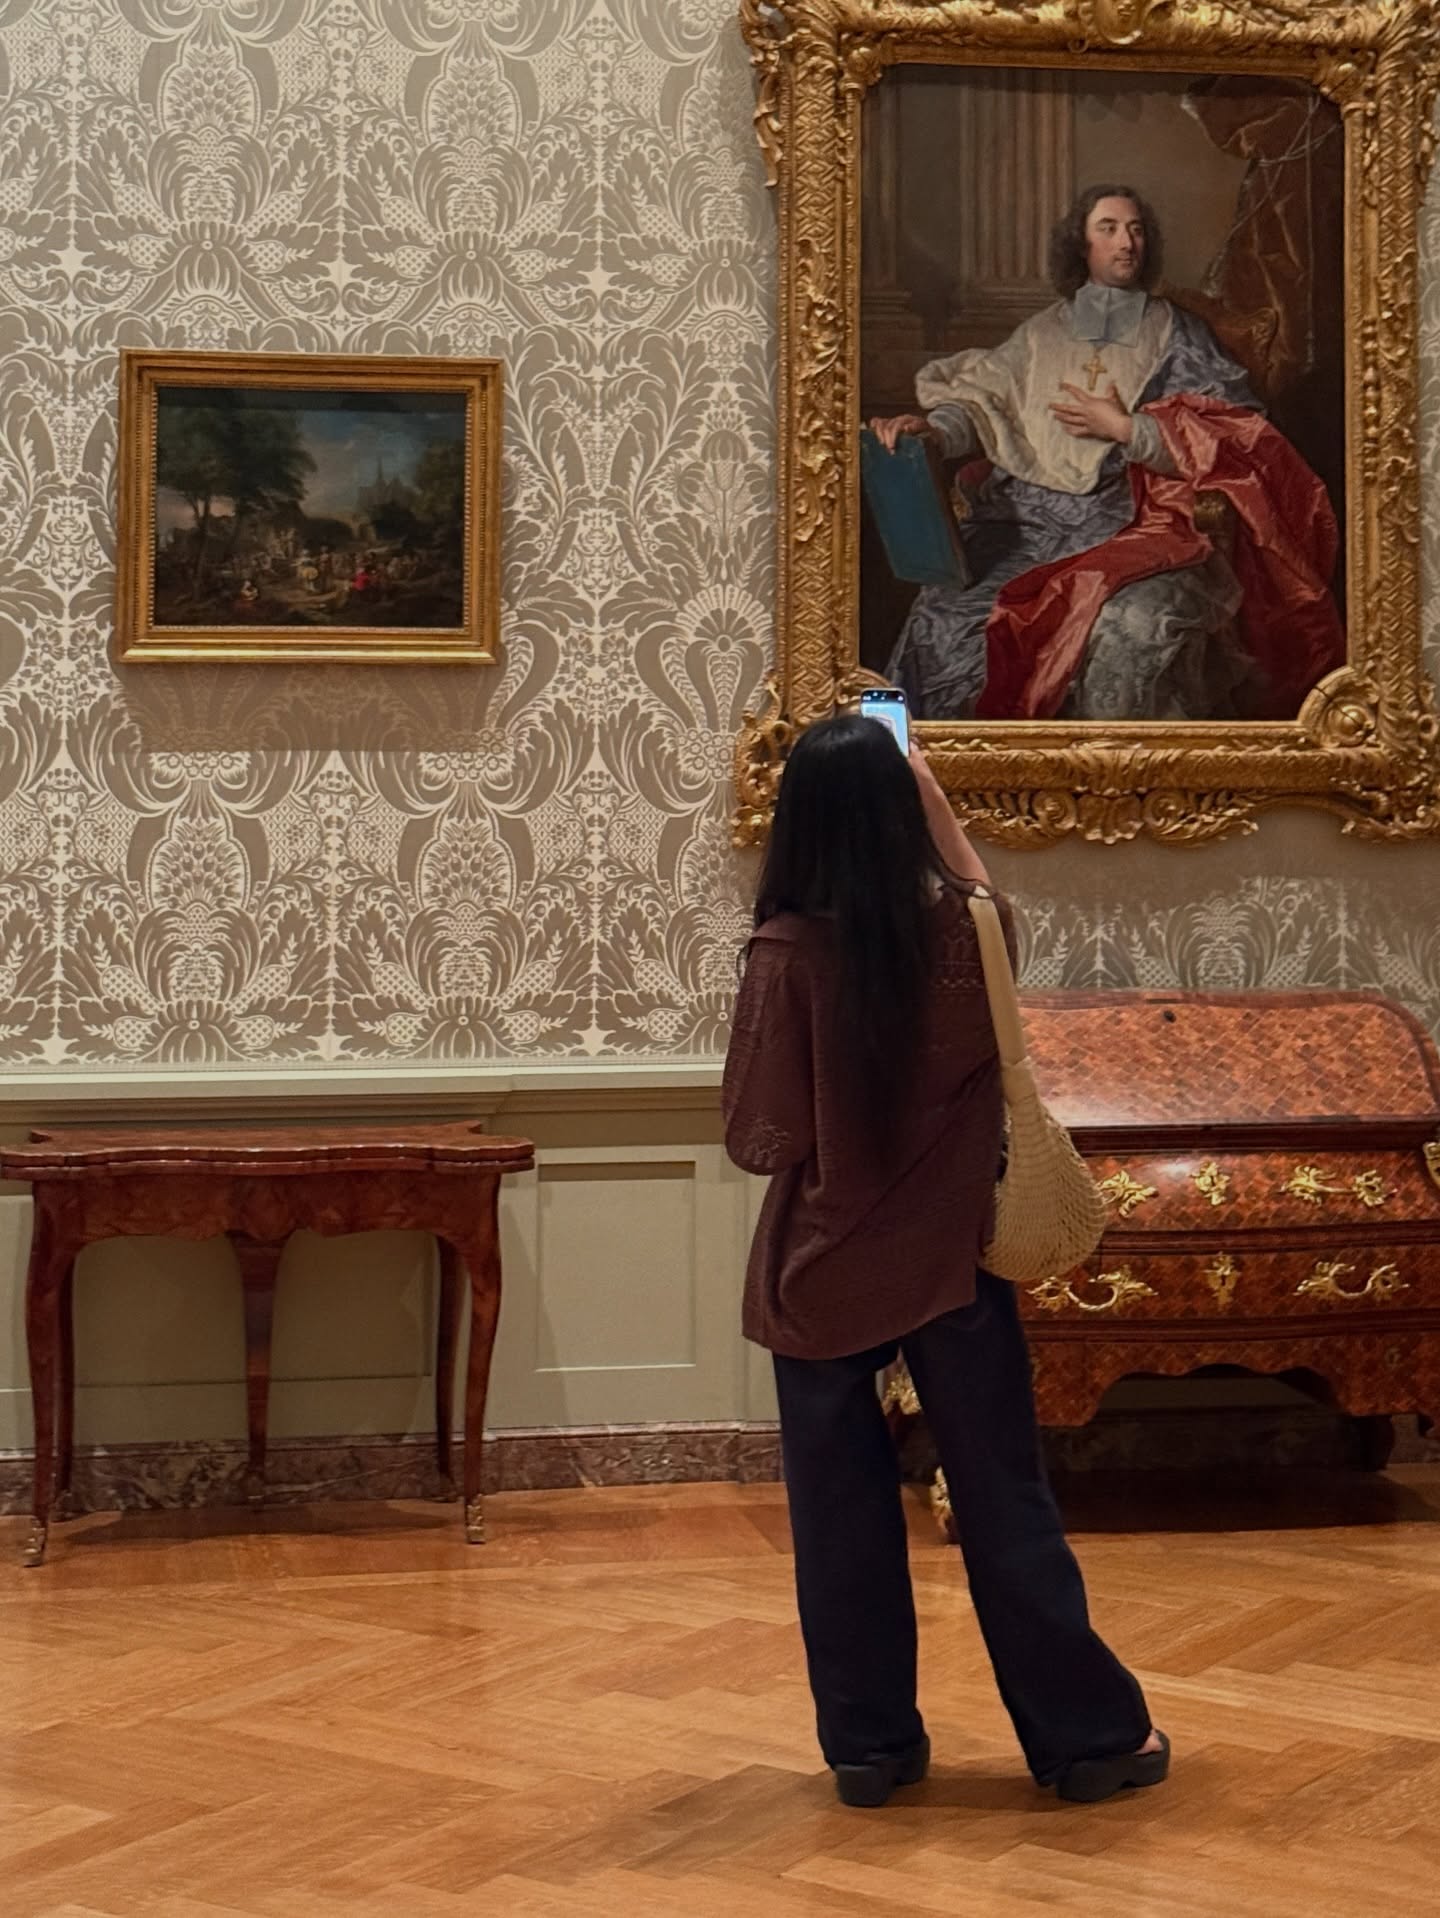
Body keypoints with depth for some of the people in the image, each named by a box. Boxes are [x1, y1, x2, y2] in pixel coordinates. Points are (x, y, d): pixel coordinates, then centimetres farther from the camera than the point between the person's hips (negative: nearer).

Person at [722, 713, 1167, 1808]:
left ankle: (869, 1742, 20)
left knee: (843, 1519, 10)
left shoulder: (789, 955, -15)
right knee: (1006, 1507, 10)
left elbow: (763, 1142, -12)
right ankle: (1086, 1734, 18)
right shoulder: (967, 932, -7)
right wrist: (934, 802, 19)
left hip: (822, 1276, -2)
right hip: (951, 1262, 2)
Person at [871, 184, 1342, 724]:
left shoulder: (1176, 336, 14)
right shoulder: (1042, 334, 21)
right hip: (1025, 520, 2)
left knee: (1138, 624, -37)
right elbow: (981, 401, 8)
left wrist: (1123, 428, -4)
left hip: (1129, 524, -2)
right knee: (945, 618, -27)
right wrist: (932, 428, -13)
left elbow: (1222, 442, 4)